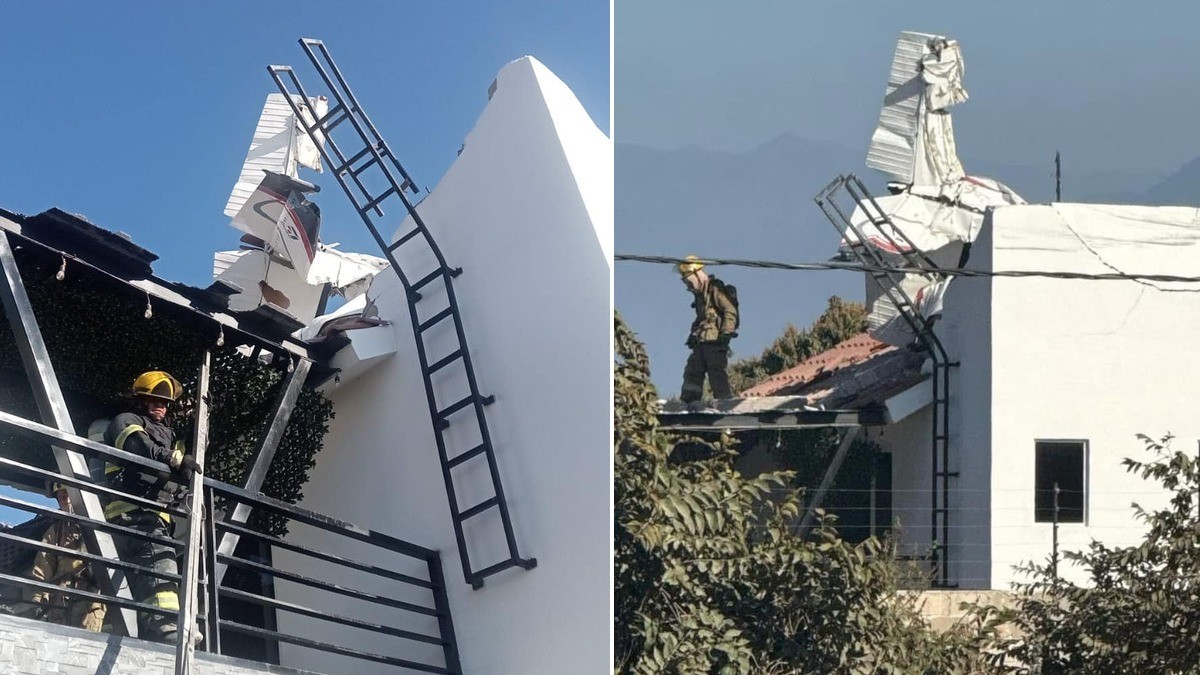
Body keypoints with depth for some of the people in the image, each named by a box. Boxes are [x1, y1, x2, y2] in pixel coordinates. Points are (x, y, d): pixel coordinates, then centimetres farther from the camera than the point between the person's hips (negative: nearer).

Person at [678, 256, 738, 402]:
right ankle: (688, 402, 5)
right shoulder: (700, 294, 23)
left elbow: (730, 311, -14)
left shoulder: (715, 289, -6)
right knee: (692, 372, 5)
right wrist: (693, 335, 22)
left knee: (717, 374, -11)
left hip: (715, 340, -9)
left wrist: (726, 332, -20)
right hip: (701, 341, 9)